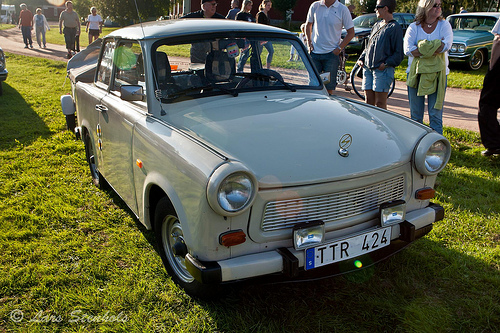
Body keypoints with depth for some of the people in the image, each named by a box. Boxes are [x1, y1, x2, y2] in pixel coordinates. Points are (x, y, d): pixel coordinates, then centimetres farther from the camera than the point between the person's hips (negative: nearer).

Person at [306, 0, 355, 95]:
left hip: (331, 53, -2)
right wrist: (309, 42, 6)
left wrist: (339, 48, -8)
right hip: (315, 52, 2)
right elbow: (308, 25, 19)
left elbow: (351, 32, 1)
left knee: (329, 87, -1)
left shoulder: (342, 9, -3)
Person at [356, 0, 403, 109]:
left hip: (383, 70, -7)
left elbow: (399, 54, -8)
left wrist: (386, 64, -18)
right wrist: (361, 58, 10)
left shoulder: (395, 27, -4)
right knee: (368, 101, 9)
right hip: (368, 68, 7)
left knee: (380, 103, -4)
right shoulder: (376, 25, 18)